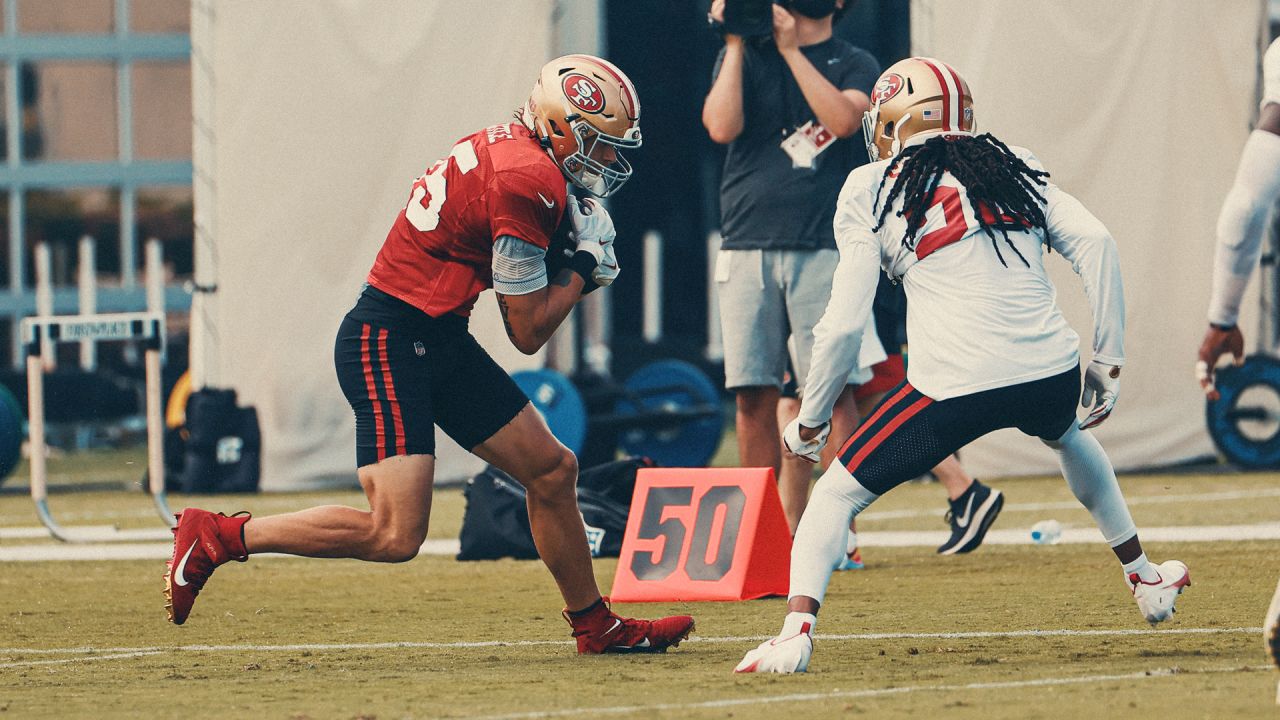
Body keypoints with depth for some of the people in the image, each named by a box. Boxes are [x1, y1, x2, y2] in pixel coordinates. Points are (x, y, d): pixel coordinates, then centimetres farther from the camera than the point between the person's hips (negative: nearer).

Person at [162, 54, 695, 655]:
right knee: (394, 534, -17)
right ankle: (219, 537, -5)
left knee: (551, 470, 15)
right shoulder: (530, 182, -19)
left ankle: (595, 626, 29)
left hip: (438, 341, 11)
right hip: (388, 342, -11)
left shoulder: (508, 147, 10)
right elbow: (528, 333, -13)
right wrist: (586, 263, 2)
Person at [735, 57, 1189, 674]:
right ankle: (1144, 578, 48)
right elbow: (1094, 241, 6)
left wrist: (810, 420, 14)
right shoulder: (1012, 167, 18)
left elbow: (844, 323, 2)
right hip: (1050, 371, 4)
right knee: (1068, 436, 40)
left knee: (837, 492, 11)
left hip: (953, 385, -4)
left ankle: (797, 628, -9)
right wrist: (1107, 360, 12)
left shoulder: (873, 190, 7)